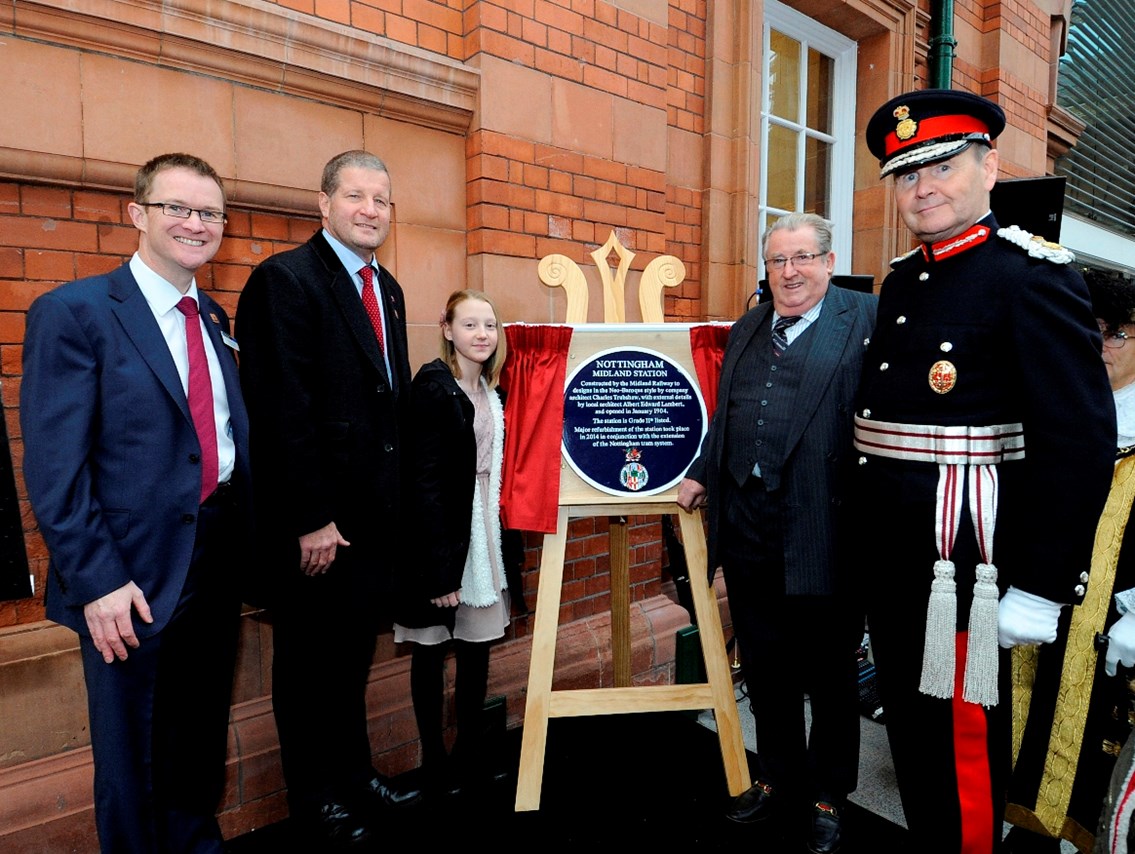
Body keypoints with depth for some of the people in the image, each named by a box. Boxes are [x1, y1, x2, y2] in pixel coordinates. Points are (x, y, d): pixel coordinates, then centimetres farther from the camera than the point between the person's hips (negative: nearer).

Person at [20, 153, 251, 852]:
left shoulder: (216, 321, 10)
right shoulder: (73, 313, -10)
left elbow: (231, 438, 10)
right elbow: (55, 468, -14)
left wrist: (244, 545, 4)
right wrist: (97, 582, -18)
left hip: (219, 559, 6)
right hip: (133, 576, -6)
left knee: (202, 738, 23)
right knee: (133, 752, 13)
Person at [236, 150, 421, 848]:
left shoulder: (387, 288, 13)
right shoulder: (285, 280, -12)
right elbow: (283, 410, -18)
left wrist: (398, 496, 11)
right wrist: (310, 519, -19)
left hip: (378, 514, 7)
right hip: (317, 521, -7)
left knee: (353, 655, 21)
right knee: (311, 662, 11)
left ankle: (355, 775, 39)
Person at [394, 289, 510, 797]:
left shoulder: (491, 391, 9)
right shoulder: (433, 387, -12)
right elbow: (426, 481, -17)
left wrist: (504, 545, 8)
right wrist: (441, 566, -19)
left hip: (485, 537, 7)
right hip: (444, 539, -7)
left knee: (477, 645, 15)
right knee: (432, 650, 9)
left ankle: (470, 750, 33)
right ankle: (434, 760, 26)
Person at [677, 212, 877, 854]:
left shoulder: (867, 320, -6)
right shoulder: (747, 330, 15)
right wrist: (700, 473, 17)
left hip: (822, 533, -5)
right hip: (747, 531, 6)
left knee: (829, 675, 13)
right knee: (765, 669, 19)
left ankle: (829, 796, 35)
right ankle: (780, 779, 40)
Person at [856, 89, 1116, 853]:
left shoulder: (1033, 278, -12)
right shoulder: (900, 283, 12)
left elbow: (1081, 442, -17)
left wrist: (1039, 588, -18)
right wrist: (868, 552, 15)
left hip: (961, 565, -7)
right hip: (890, 561, 8)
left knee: (962, 747, 8)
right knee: (909, 728, 21)